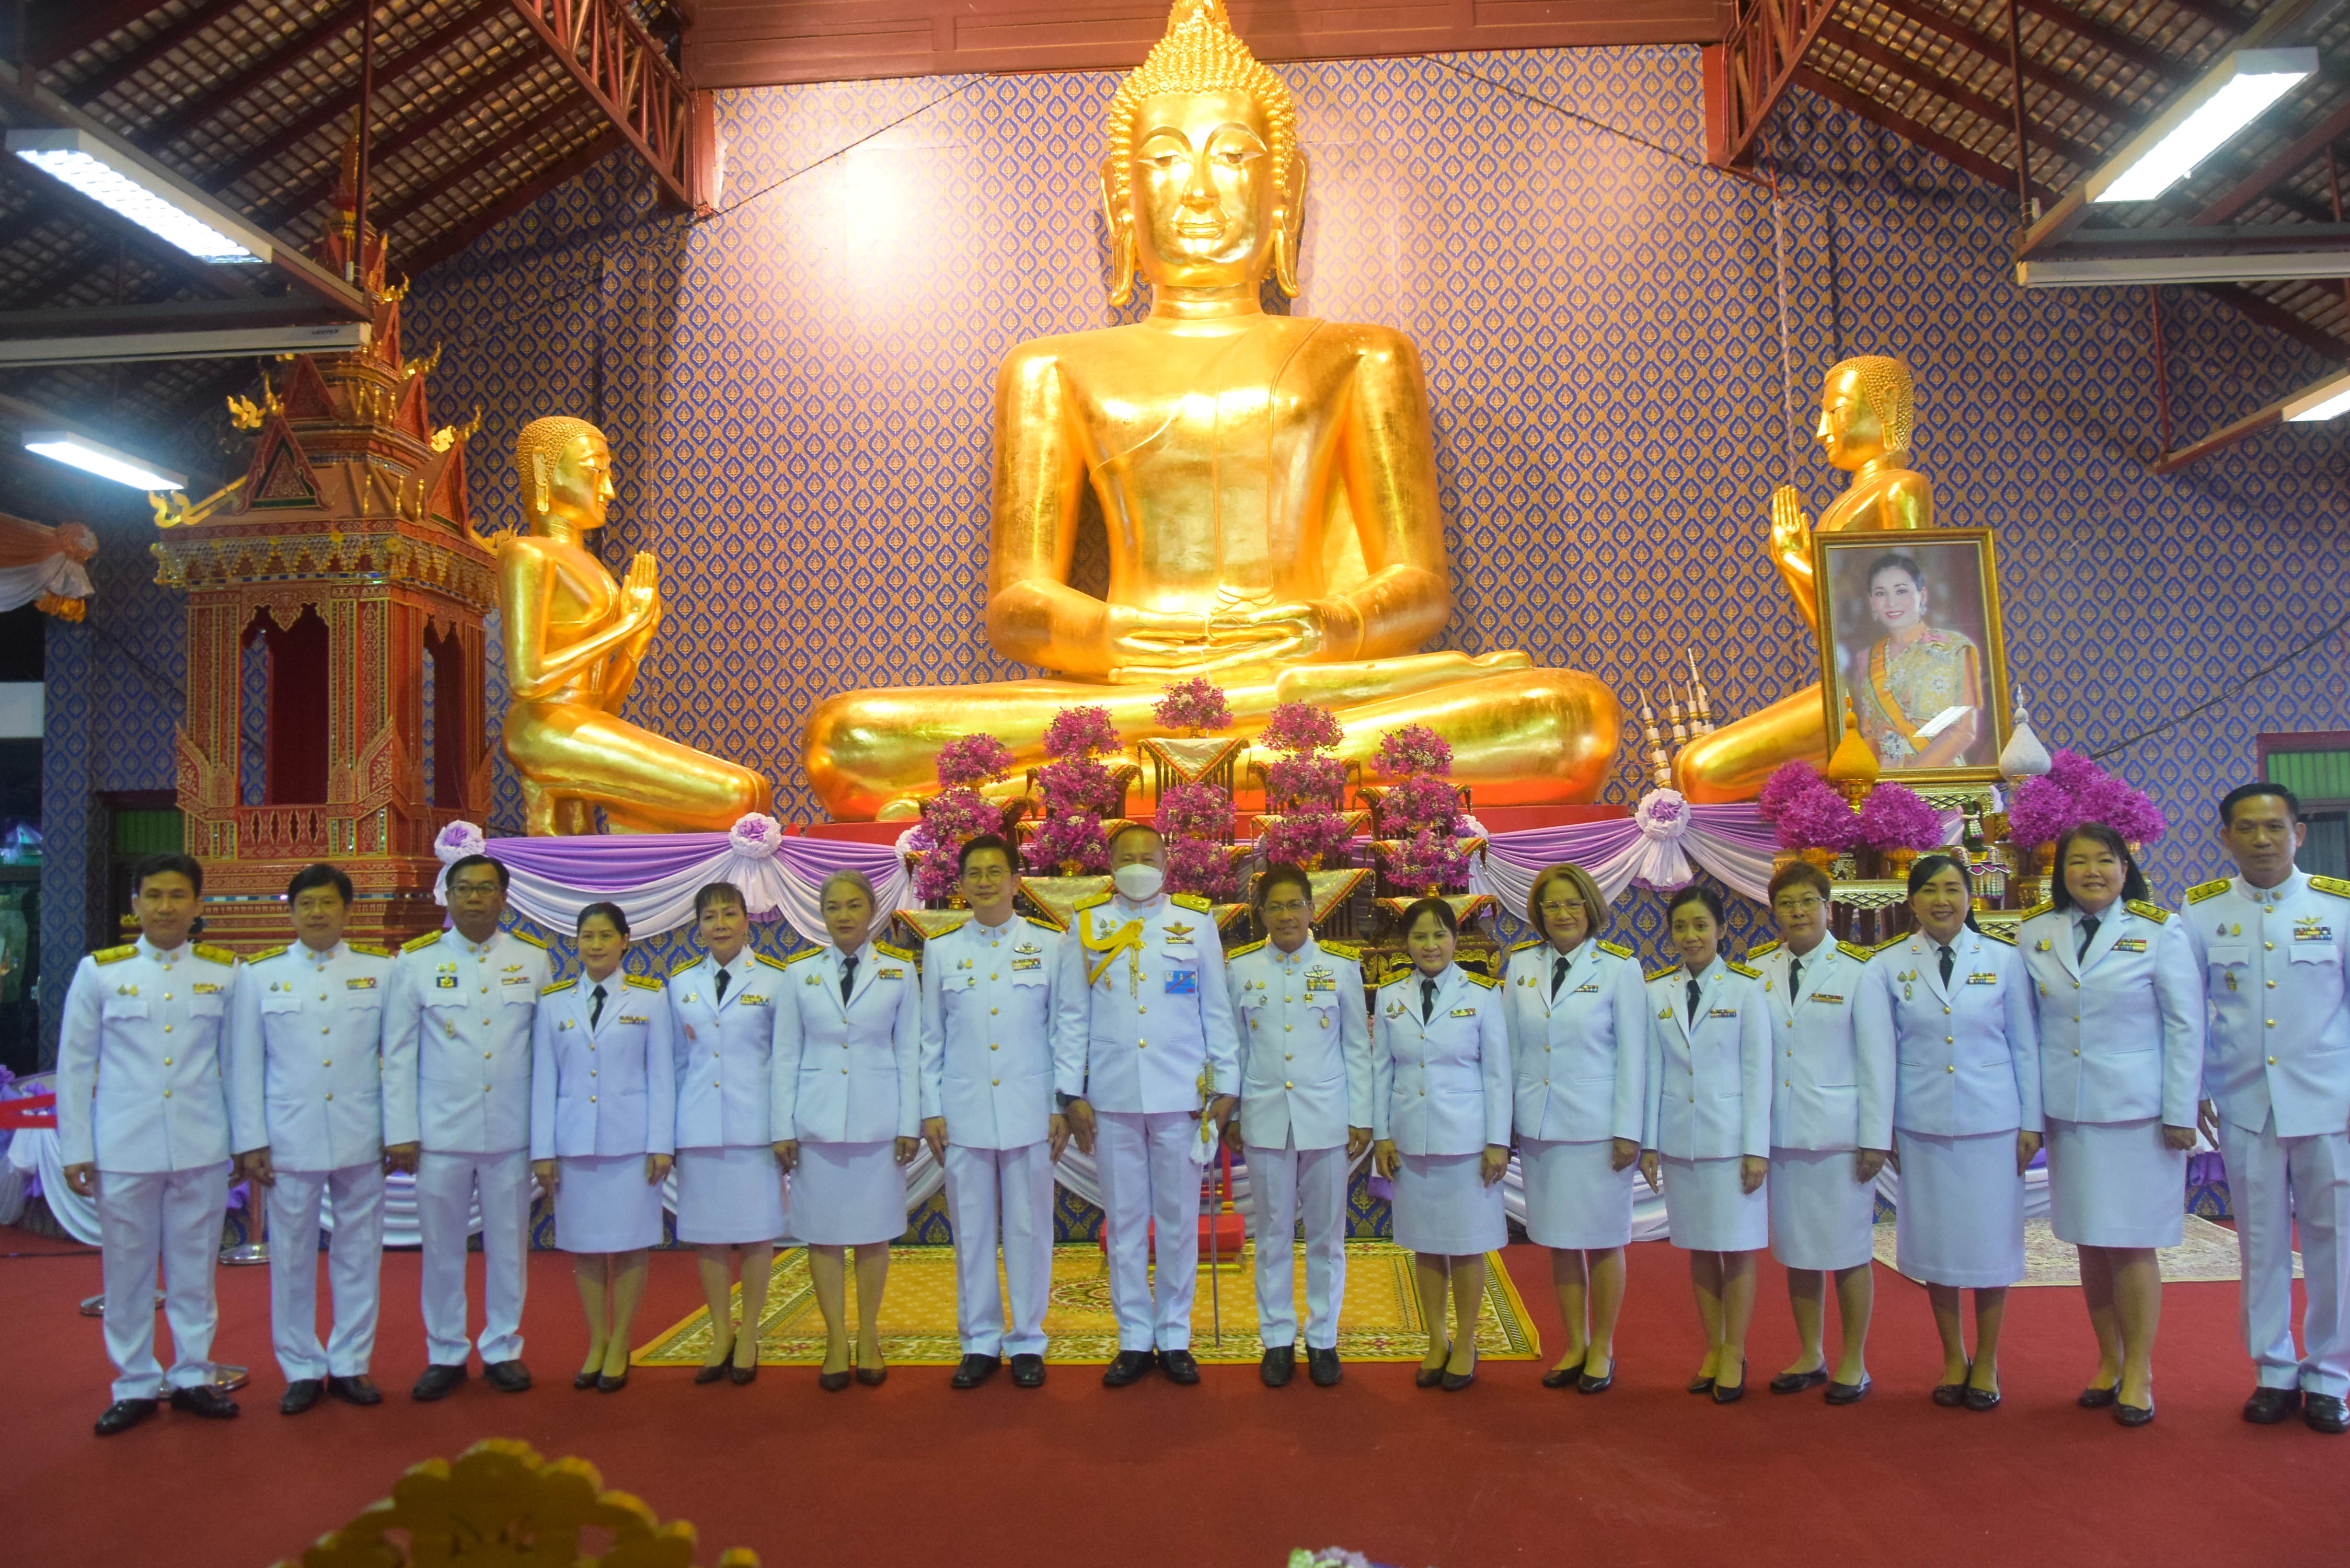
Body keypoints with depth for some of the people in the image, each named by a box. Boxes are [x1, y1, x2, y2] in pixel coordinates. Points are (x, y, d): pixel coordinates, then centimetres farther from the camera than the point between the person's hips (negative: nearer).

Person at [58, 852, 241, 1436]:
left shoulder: (225, 972, 3)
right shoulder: (99, 971, 2)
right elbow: (75, 1065, 5)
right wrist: (76, 1149, 2)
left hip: (201, 1148, 0)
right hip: (124, 1148, 0)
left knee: (194, 1267, 9)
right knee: (127, 1272, 7)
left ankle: (192, 1376, 22)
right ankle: (135, 1384, 21)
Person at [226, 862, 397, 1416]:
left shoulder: (381, 969, 4)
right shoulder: (259, 974, 4)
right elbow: (245, 1064, 4)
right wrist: (250, 1142, 0)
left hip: (362, 1138, 0)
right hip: (289, 1139, 0)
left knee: (359, 1254, 7)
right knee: (292, 1258, 6)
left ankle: (351, 1364, 20)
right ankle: (302, 1370, 20)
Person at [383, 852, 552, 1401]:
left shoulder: (532, 959, 5)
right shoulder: (417, 961, 3)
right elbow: (398, 1053, 3)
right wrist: (400, 1131, -1)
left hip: (512, 1130, 1)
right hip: (441, 1130, 0)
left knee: (508, 1247, 8)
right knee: (441, 1248, 7)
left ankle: (503, 1350, 23)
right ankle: (445, 1355, 22)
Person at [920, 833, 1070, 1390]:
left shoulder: (1049, 945, 4)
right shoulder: (940, 951, 8)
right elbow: (931, 1039, 10)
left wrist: (1063, 1105, 0)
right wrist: (931, 1111, 4)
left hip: (1029, 1111, -1)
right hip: (963, 1113, 1)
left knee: (1029, 1229, 4)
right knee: (971, 1230, 6)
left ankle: (1027, 1343, 17)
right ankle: (980, 1343, 19)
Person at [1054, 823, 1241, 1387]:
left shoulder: (1196, 922, 5)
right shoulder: (1087, 924, 5)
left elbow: (1217, 1012, 7)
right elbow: (1071, 1016, 6)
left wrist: (1226, 1087, 3)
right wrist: (1071, 1094, 1)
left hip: (1181, 1096, 0)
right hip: (1112, 1098, 0)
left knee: (1179, 1219, 7)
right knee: (1124, 1219, 7)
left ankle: (1174, 1337, 20)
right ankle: (1134, 1339, 19)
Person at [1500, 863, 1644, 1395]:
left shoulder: (1619, 967, -5)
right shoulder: (1521, 964, 5)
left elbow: (1633, 1054, -4)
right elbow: (1510, 1047, 8)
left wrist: (1628, 1131, -8)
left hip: (1597, 1127, -3)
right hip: (1538, 1126, 4)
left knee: (1602, 1240, 6)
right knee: (1558, 1241, 11)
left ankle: (1602, 1351, 21)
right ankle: (1574, 1347, 25)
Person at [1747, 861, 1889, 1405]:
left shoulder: (1858, 969, -5)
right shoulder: (1757, 969, 5)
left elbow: (1877, 1058, -6)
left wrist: (1876, 1137, -8)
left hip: (1839, 1132, -3)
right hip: (1779, 1132, 4)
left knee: (1848, 1249, 5)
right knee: (1795, 1248, 11)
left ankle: (1853, 1364, 19)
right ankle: (1810, 1356, 25)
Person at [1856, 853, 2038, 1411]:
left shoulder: (2003, 959, 1)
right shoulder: (1887, 967, 0)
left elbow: (2025, 1046, 4)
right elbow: (1877, 1052, 0)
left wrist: (2032, 1122, 2)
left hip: (1992, 1123, 0)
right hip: (1921, 1127, 1)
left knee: (1991, 1240, 6)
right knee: (1934, 1241, 9)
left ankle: (1986, 1361, 23)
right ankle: (1953, 1358, 26)